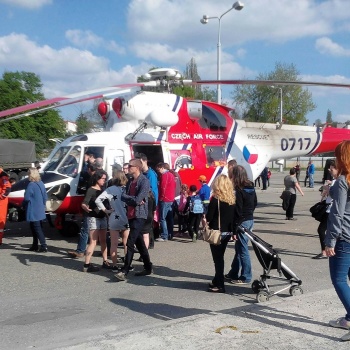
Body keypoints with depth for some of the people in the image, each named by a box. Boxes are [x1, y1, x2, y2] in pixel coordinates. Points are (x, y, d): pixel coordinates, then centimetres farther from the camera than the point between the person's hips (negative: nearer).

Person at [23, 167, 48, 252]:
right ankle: (35, 246, 26)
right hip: (40, 210, 9)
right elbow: (45, 196, 12)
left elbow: (26, 197, -20)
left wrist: (24, 205, -2)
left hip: (33, 211, -9)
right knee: (34, 228, 18)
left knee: (37, 229, -5)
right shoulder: (41, 183, 7)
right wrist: (43, 205, 21)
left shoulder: (31, 185, -19)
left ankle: (44, 246, -7)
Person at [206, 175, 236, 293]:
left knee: (217, 258, 0)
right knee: (220, 257, 19)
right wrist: (233, 231, 14)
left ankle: (220, 285, 3)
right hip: (227, 232, 7)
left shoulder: (215, 199, -14)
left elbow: (209, 217, -14)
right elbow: (233, 217, 8)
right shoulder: (232, 199, 3)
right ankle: (217, 280, 30)